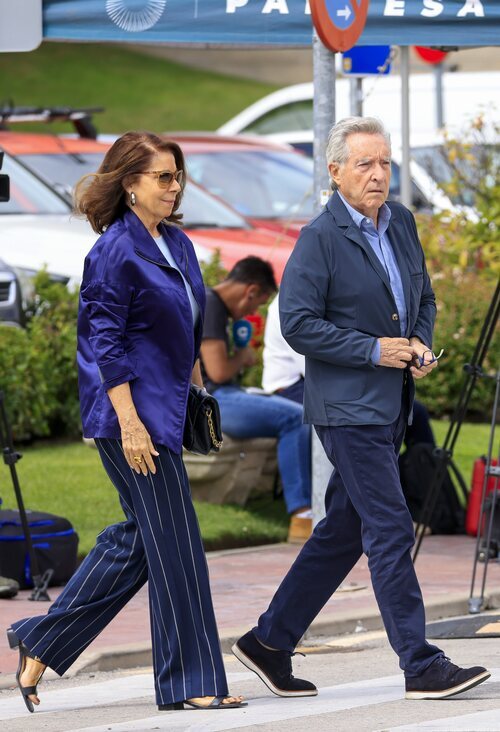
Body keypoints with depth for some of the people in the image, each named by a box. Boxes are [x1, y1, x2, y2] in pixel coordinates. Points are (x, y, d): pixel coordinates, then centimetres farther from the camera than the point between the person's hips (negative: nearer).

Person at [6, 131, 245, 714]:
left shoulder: (177, 244, 12)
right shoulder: (114, 252, -14)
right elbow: (106, 344, -16)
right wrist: (129, 424, -20)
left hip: (167, 410, 9)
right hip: (131, 411, -9)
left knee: (136, 537, 12)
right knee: (173, 541, -5)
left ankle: (39, 645, 22)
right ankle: (189, 682, 2)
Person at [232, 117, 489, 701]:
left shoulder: (401, 222, 11)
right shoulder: (320, 238, -12)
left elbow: (423, 297, 23)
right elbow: (297, 324, -15)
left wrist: (420, 343, 2)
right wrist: (374, 350, -18)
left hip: (390, 406, 8)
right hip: (347, 407, -8)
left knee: (343, 531, 13)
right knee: (390, 531, -9)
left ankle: (270, 641, 23)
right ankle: (421, 667, -7)